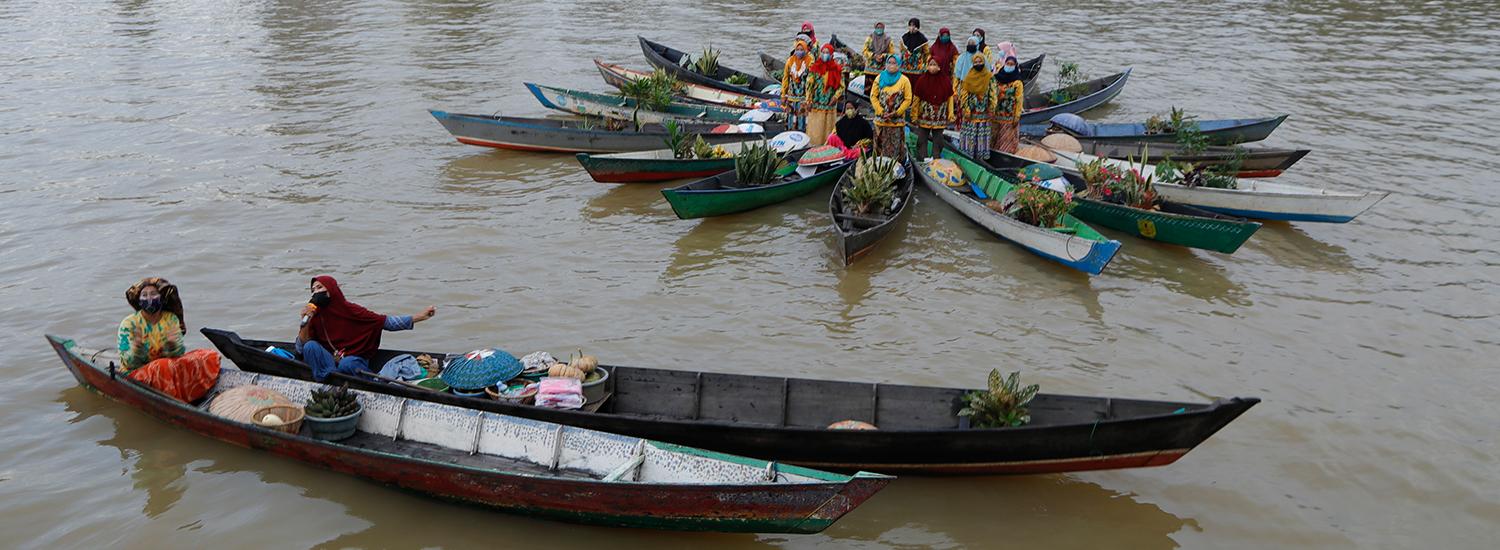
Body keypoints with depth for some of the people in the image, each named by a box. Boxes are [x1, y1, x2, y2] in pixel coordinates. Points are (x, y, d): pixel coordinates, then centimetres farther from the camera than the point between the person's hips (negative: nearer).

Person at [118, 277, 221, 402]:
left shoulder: (171, 319, 2)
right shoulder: (129, 323, -7)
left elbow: (178, 356, -6)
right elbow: (129, 363, -13)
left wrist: (173, 344, -29)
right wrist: (137, 346, -34)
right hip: (135, 374, -4)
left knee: (210, 356, -15)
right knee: (164, 366, -37)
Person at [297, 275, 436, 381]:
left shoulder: (350, 310, -4)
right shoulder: (315, 316, 2)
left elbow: (386, 321, -4)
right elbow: (301, 348, -3)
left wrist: (419, 317, -12)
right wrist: (305, 322, -19)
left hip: (354, 361, -2)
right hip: (329, 362, 2)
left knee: (346, 363, -36)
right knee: (311, 346, -25)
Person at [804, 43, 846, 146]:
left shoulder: (837, 69, 3)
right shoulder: (815, 68, 1)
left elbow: (841, 86, 6)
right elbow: (809, 84, 1)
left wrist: (836, 96, -11)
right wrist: (809, 101, -5)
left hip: (830, 105, 1)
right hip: (816, 104, -1)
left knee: (828, 129, 4)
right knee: (815, 129, 0)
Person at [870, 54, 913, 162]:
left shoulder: (904, 80, -1)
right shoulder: (880, 78, 5)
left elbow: (908, 100, -2)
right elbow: (873, 96, 3)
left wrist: (896, 113, -11)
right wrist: (881, 112, -8)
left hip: (897, 121, -2)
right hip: (881, 120, 2)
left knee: (895, 148, 0)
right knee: (881, 147, 5)